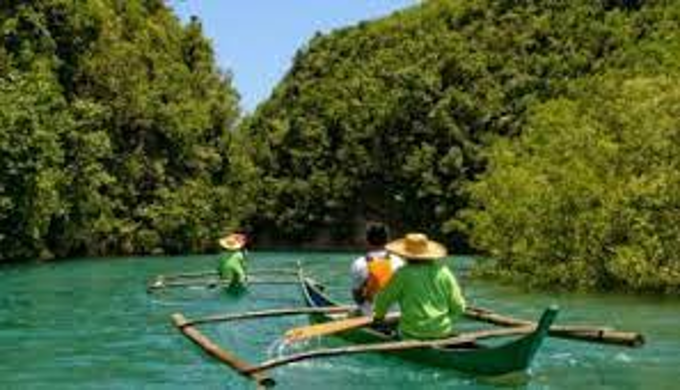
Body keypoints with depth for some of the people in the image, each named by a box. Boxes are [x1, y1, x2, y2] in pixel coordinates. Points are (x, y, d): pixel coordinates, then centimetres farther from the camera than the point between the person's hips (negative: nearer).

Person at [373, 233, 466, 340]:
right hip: (442, 333, 4)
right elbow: (458, 307, 2)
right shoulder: (443, 271, 1)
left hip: (413, 333, -4)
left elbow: (383, 300, 3)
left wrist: (378, 315, 23)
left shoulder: (403, 274, -8)